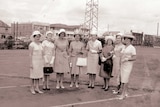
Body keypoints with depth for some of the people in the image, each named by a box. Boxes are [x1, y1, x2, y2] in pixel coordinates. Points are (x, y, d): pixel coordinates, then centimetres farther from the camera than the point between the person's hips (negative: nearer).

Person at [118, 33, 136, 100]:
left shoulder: (132, 48, -12)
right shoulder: (125, 48, 12)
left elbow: (134, 58, -15)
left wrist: (126, 59, -26)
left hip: (128, 66, -8)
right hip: (123, 65, 8)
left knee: (125, 80, -9)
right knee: (123, 80, 8)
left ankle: (123, 94, -5)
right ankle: (126, 93, 18)